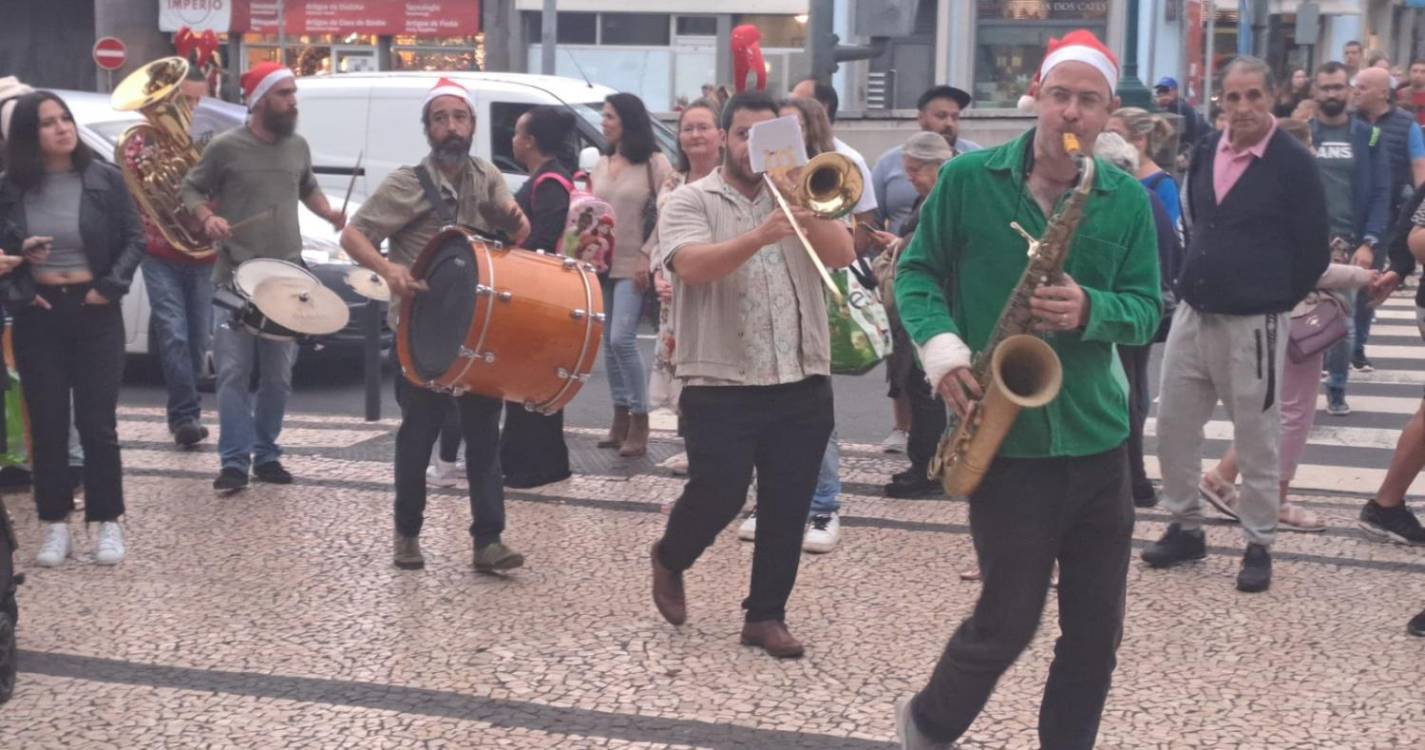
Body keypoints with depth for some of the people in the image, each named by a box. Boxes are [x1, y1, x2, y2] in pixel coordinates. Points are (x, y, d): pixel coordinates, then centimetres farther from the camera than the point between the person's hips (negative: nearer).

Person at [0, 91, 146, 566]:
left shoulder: (105, 180, -2)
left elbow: (135, 238, 1)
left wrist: (111, 286, -9)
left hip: (94, 312, -1)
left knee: (97, 423, 1)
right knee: (47, 424, 5)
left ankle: (108, 523, 11)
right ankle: (55, 525, 14)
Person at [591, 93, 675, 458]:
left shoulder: (655, 163, -6)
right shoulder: (601, 164, 13)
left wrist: (647, 256, -16)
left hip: (633, 266, -7)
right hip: (601, 263, 7)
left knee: (622, 339, -14)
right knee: (608, 342, 8)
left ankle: (639, 423, -4)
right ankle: (620, 419, 17)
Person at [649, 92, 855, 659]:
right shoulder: (690, 202, 0)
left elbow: (842, 254, -2)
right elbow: (692, 267, -20)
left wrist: (802, 208, -15)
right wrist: (760, 236, -34)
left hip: (802, 385, 4)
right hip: (721, 386, -4)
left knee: (787, 507, 5)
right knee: (718, 496, -4)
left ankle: (765, 616, 18)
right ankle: (669, 559, 27)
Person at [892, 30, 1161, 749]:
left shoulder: (1127, 199, 3)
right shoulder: (967, 178, -4)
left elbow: (1147, 309, 2)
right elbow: (915, 272, 2)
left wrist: (1091, 311, -20)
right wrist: (942, 350, -15)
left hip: (1097, 438, 4)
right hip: (1005, 438, -3)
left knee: (1097, 626, 9)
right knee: (1009, 620, 2)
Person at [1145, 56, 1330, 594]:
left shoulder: (1295, 163, -10)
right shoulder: (1205, 153, 6)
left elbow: (1313, 251, -6)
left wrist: (1274, 300, 0)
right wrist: (1194, 279, 15)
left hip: (1253, 325, -6)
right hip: (1192, 314, 6)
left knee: (1256, 437, 4)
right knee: (1172, 425, 10)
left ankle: (1259, 545, 17)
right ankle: (1186, 528, 26)